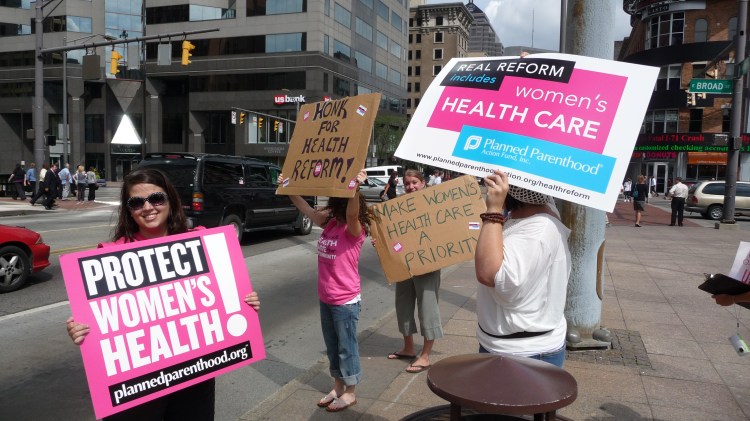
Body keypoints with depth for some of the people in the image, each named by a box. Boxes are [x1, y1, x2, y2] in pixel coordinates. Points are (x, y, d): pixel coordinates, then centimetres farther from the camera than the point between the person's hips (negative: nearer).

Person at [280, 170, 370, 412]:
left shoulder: (355, 228, -17)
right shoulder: (330, 221, 4)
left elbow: (352, 213, -38)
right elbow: (307, 210, 7)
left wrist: (356, 187, -55)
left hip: (346, 300, -7)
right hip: (325, 298, 8)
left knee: (346, 347, 8)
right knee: (332, 347, 19)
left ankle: (349, 393, 24)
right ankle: (338, 387, 36)